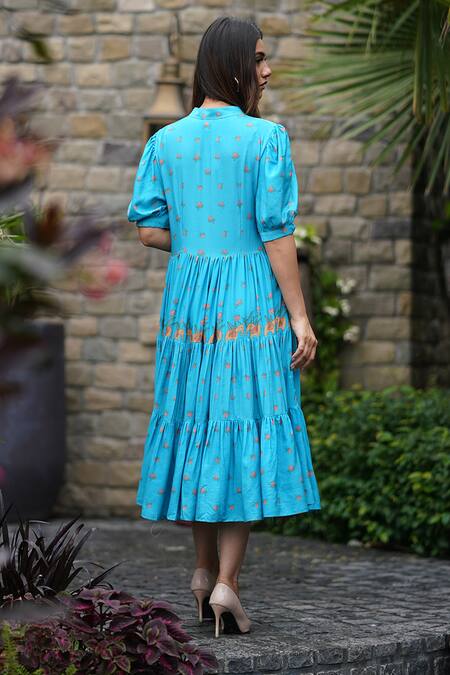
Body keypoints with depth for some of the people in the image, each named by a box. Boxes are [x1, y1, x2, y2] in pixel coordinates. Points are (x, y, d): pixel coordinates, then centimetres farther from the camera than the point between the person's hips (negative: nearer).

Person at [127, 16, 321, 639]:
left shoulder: (166, 141, 4)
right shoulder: (267, 139, -10)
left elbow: (149, 230, 3)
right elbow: (277, 235, -13)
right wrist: (299, 318, -9)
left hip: (188, 296, 5)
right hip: (254, 300, -5)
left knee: (198, 426, 16)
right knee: (248, 431, 0)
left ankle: (204, 571, 26)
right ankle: (226, 584, -5)